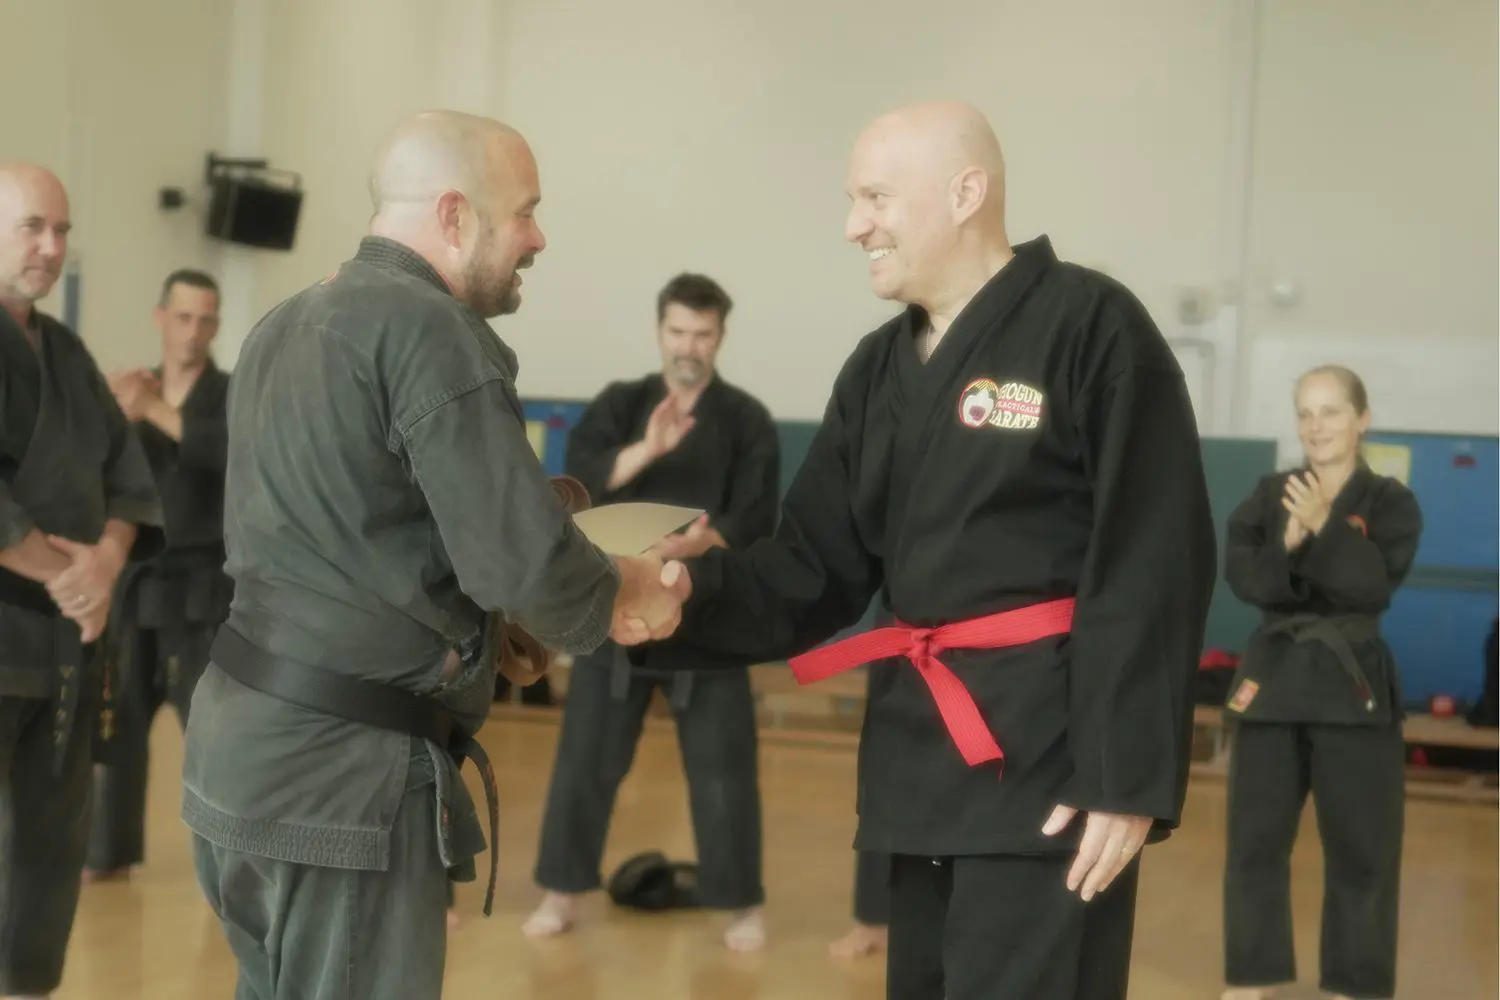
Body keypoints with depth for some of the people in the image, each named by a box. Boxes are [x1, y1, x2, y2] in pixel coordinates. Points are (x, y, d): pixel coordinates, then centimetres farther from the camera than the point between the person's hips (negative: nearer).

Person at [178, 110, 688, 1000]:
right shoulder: (432, 329, -15)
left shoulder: (282, 329, 14)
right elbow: (526, 559, -20)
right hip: (343, 769, -9)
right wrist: (620, 597, 0)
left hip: (243, 737, 9)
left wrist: (491, 622, 14)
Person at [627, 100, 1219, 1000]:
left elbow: (1155, 573, -14)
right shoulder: (879, 368, 12)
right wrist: (693, 588, -8)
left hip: (1052, 753, -7)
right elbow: (815, 571, 11)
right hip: (926, 743, 8)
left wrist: (1129, 779, -17)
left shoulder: (1092, 326, -11)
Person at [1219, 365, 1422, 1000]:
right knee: (1255, 839, 6)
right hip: (1275, 676, 2)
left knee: (1362, 847, 3)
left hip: (1354, 682, -2)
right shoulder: (1268, 495, 5)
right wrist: (1286, 546, -25)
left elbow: (1375, 585, -15)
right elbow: (1242, 576, -7)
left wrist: (1323, 529, -26)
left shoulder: (1390, 502, 0)